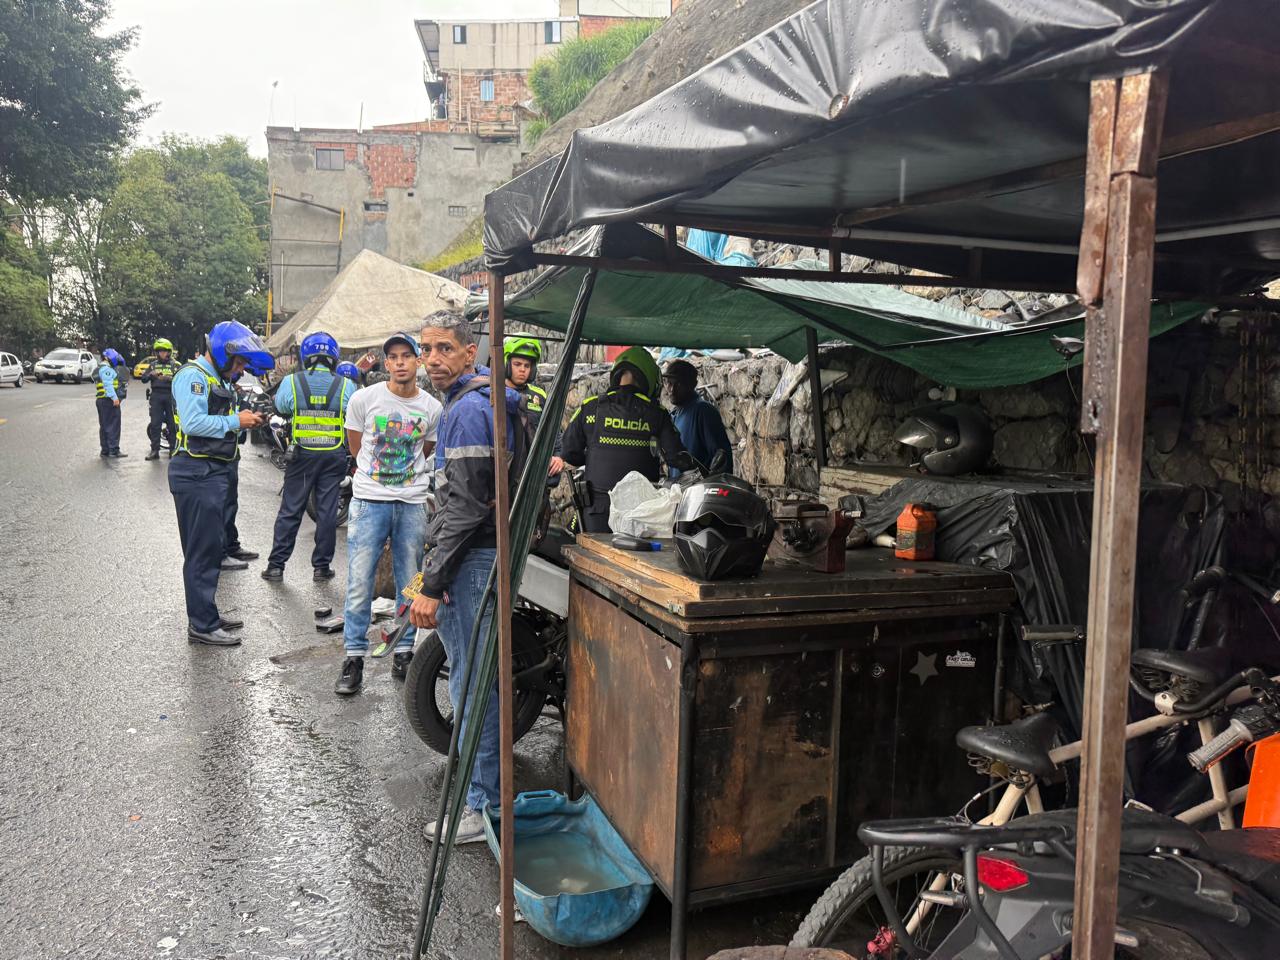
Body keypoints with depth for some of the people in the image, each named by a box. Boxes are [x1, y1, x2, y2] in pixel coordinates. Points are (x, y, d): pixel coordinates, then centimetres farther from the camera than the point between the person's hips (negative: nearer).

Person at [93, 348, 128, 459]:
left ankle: (105, 451, 15)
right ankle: (114, 450, -15)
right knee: (113, 425, -11)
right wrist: (115, 397, -26)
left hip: (100, 399, 11)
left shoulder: (98, 370, 25)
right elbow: (108, 385, -20)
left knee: (104, 426, 12)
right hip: (109, 400, -11)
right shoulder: (106, 369, -9)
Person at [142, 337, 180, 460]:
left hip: (170, 396, -2)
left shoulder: (174, 364, 5)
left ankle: (173, 449, 9)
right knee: (155, 424, 0)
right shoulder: (153, 364, 14)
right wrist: (151, 374, -13)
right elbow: (143, 379, 7)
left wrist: (170, 378, -24)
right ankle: (154, 450, 3)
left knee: (172, 423, 1)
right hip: (156, 396, 2)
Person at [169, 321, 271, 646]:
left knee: (212, 547, 17)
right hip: (197, 473, -10)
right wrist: (236, 421, -19)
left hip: (214, 471, 10)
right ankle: (202, 625, 0)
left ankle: (205, 613, 28)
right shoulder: (193, 376, -13)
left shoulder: (218, 379, 19)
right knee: (203, 550, -6)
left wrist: (245, 420, 2)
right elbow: (193, 423, -25)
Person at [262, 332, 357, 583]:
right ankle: (322, 566, 13)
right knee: (327, 511, 7)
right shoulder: (345, 385, -6)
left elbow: (280, 407, 6)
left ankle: (276, 565, 11)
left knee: (290, 510, 8)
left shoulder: (292, 381, -7)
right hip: (334, 456, 0)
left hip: (302, 454, 0)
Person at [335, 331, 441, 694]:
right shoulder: (363, 399, -3)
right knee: (359, 584, -2)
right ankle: (354, 659, 9)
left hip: (413, 504, 2)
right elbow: (356, 448, 9)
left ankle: (403, 654, 21)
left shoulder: (433, 408, 1)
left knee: (410, 585, 9)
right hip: (369, 501, -2)